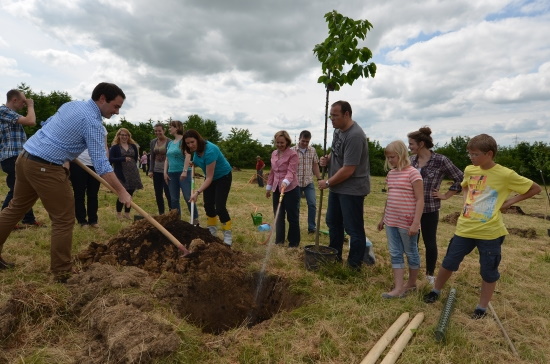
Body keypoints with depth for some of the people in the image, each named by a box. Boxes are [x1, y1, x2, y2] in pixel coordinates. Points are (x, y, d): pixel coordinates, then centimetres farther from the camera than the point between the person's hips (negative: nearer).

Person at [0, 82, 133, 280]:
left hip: (25, 157, 10)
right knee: (64, 219, -2)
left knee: (16, 207, 22)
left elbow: (47, 125, 23)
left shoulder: (71, 104, 12)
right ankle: (62, 274, 5)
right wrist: (121, 191, -15)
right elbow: (101, 163, -19)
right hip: (46, 168, -9)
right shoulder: (93, 122, -16)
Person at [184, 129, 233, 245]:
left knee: (220, 207, -15)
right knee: (208, 205, 5)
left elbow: (209, 178, -35)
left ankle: (228, 234, -2)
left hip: (223, 177, -8)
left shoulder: (209, 151, -35)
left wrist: (197, 192, -43)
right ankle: (212, 230, 23)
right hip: (211, 177, 8)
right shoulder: (197, 148, -11)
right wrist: (194, 163, -3)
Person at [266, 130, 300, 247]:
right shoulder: (274, 154, 10)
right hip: (277, 189, 7)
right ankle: (279, 240, 26)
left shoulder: (293, 154, -10)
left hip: (291, 189, -6)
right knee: (278, 216, 13)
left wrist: (285, 182, -38)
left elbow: (291, 171, -21)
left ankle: (294, 242, 16)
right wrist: (269, 187, 17)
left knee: (292, 217, 3)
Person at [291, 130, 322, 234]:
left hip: (309, 182, 2)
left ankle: (312, 227, 8)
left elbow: (315, 165, 10)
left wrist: (319, 179, 6)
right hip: (296, 183, -2)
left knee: (312, 204, -4)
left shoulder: (313, 150, 4)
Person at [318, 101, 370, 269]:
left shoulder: (355, 136, -23)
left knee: (353, 228, 1)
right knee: (333, 222, 19)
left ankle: (354, 265, 15)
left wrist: (328, 182, -13)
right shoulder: (338, 130, 6)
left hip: (352, 189, -10)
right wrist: (327, 159, 0)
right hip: (337, 186, 10)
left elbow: (348, 170, -25)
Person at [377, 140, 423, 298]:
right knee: (395, 254, 8)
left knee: (411, 253, 11)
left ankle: (411, 283, 28)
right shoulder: (391, 173, 9)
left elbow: (420, 200, -15)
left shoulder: (413, 173, -13)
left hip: (407, 222, -7)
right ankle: (398, 288, 14)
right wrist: (383, 218, 19)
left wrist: (415, 223, -20)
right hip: (391, 221, 7)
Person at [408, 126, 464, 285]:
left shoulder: (440, 161, -10)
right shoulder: (412, 159, 3)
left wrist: (446, 195, -4)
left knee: (430, 242, 8)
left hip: (430, 209, -4)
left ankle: (430, 274, 28)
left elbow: (461, 179, -4)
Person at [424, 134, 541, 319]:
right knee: (449, 262, 12)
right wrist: (467, 201, 6)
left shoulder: (506, 175, -13)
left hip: (490, 232, -4)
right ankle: (436, 290, 32)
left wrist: (510, 201, -7)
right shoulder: (469, 170, 1)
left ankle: (482, 307, 29)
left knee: (488, 271, 11)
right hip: (465, 228, 4)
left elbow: (536, 188, -1)